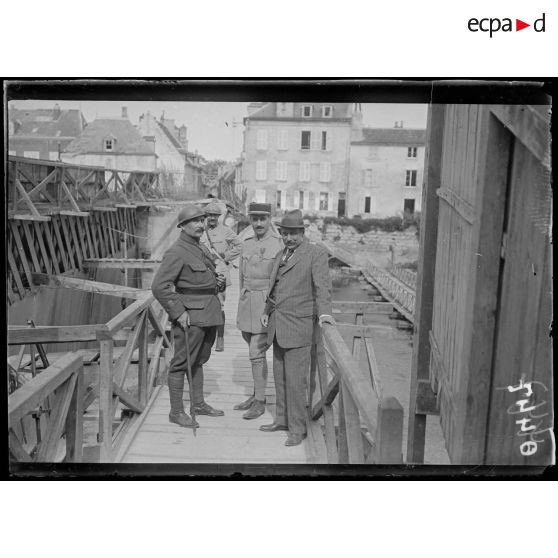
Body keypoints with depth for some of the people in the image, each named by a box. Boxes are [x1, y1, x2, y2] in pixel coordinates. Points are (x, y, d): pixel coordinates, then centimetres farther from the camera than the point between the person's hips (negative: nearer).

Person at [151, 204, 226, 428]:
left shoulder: (202, 249, 15)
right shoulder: (176, 252, -13)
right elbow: (159, 286, -19)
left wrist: (219, 281, 7)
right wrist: (178, 312, -20)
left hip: (209, 314, 9)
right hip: (190, 316, -9)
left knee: (199, 360, 18)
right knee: (182, 362, 0)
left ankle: (198, 404, 31)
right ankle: (176, 412, 10)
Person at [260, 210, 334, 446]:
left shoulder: (316, 253, -7)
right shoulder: (281, 255, 16)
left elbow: (322, 285, -20)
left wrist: (324, 312, -33)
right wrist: (267, 310, 21)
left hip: (298, 326, -7)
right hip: (278, 325, 8)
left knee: (295, 380, -4)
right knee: (280, 376, 15)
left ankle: (297, 429, 7)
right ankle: (283, 419, 29)